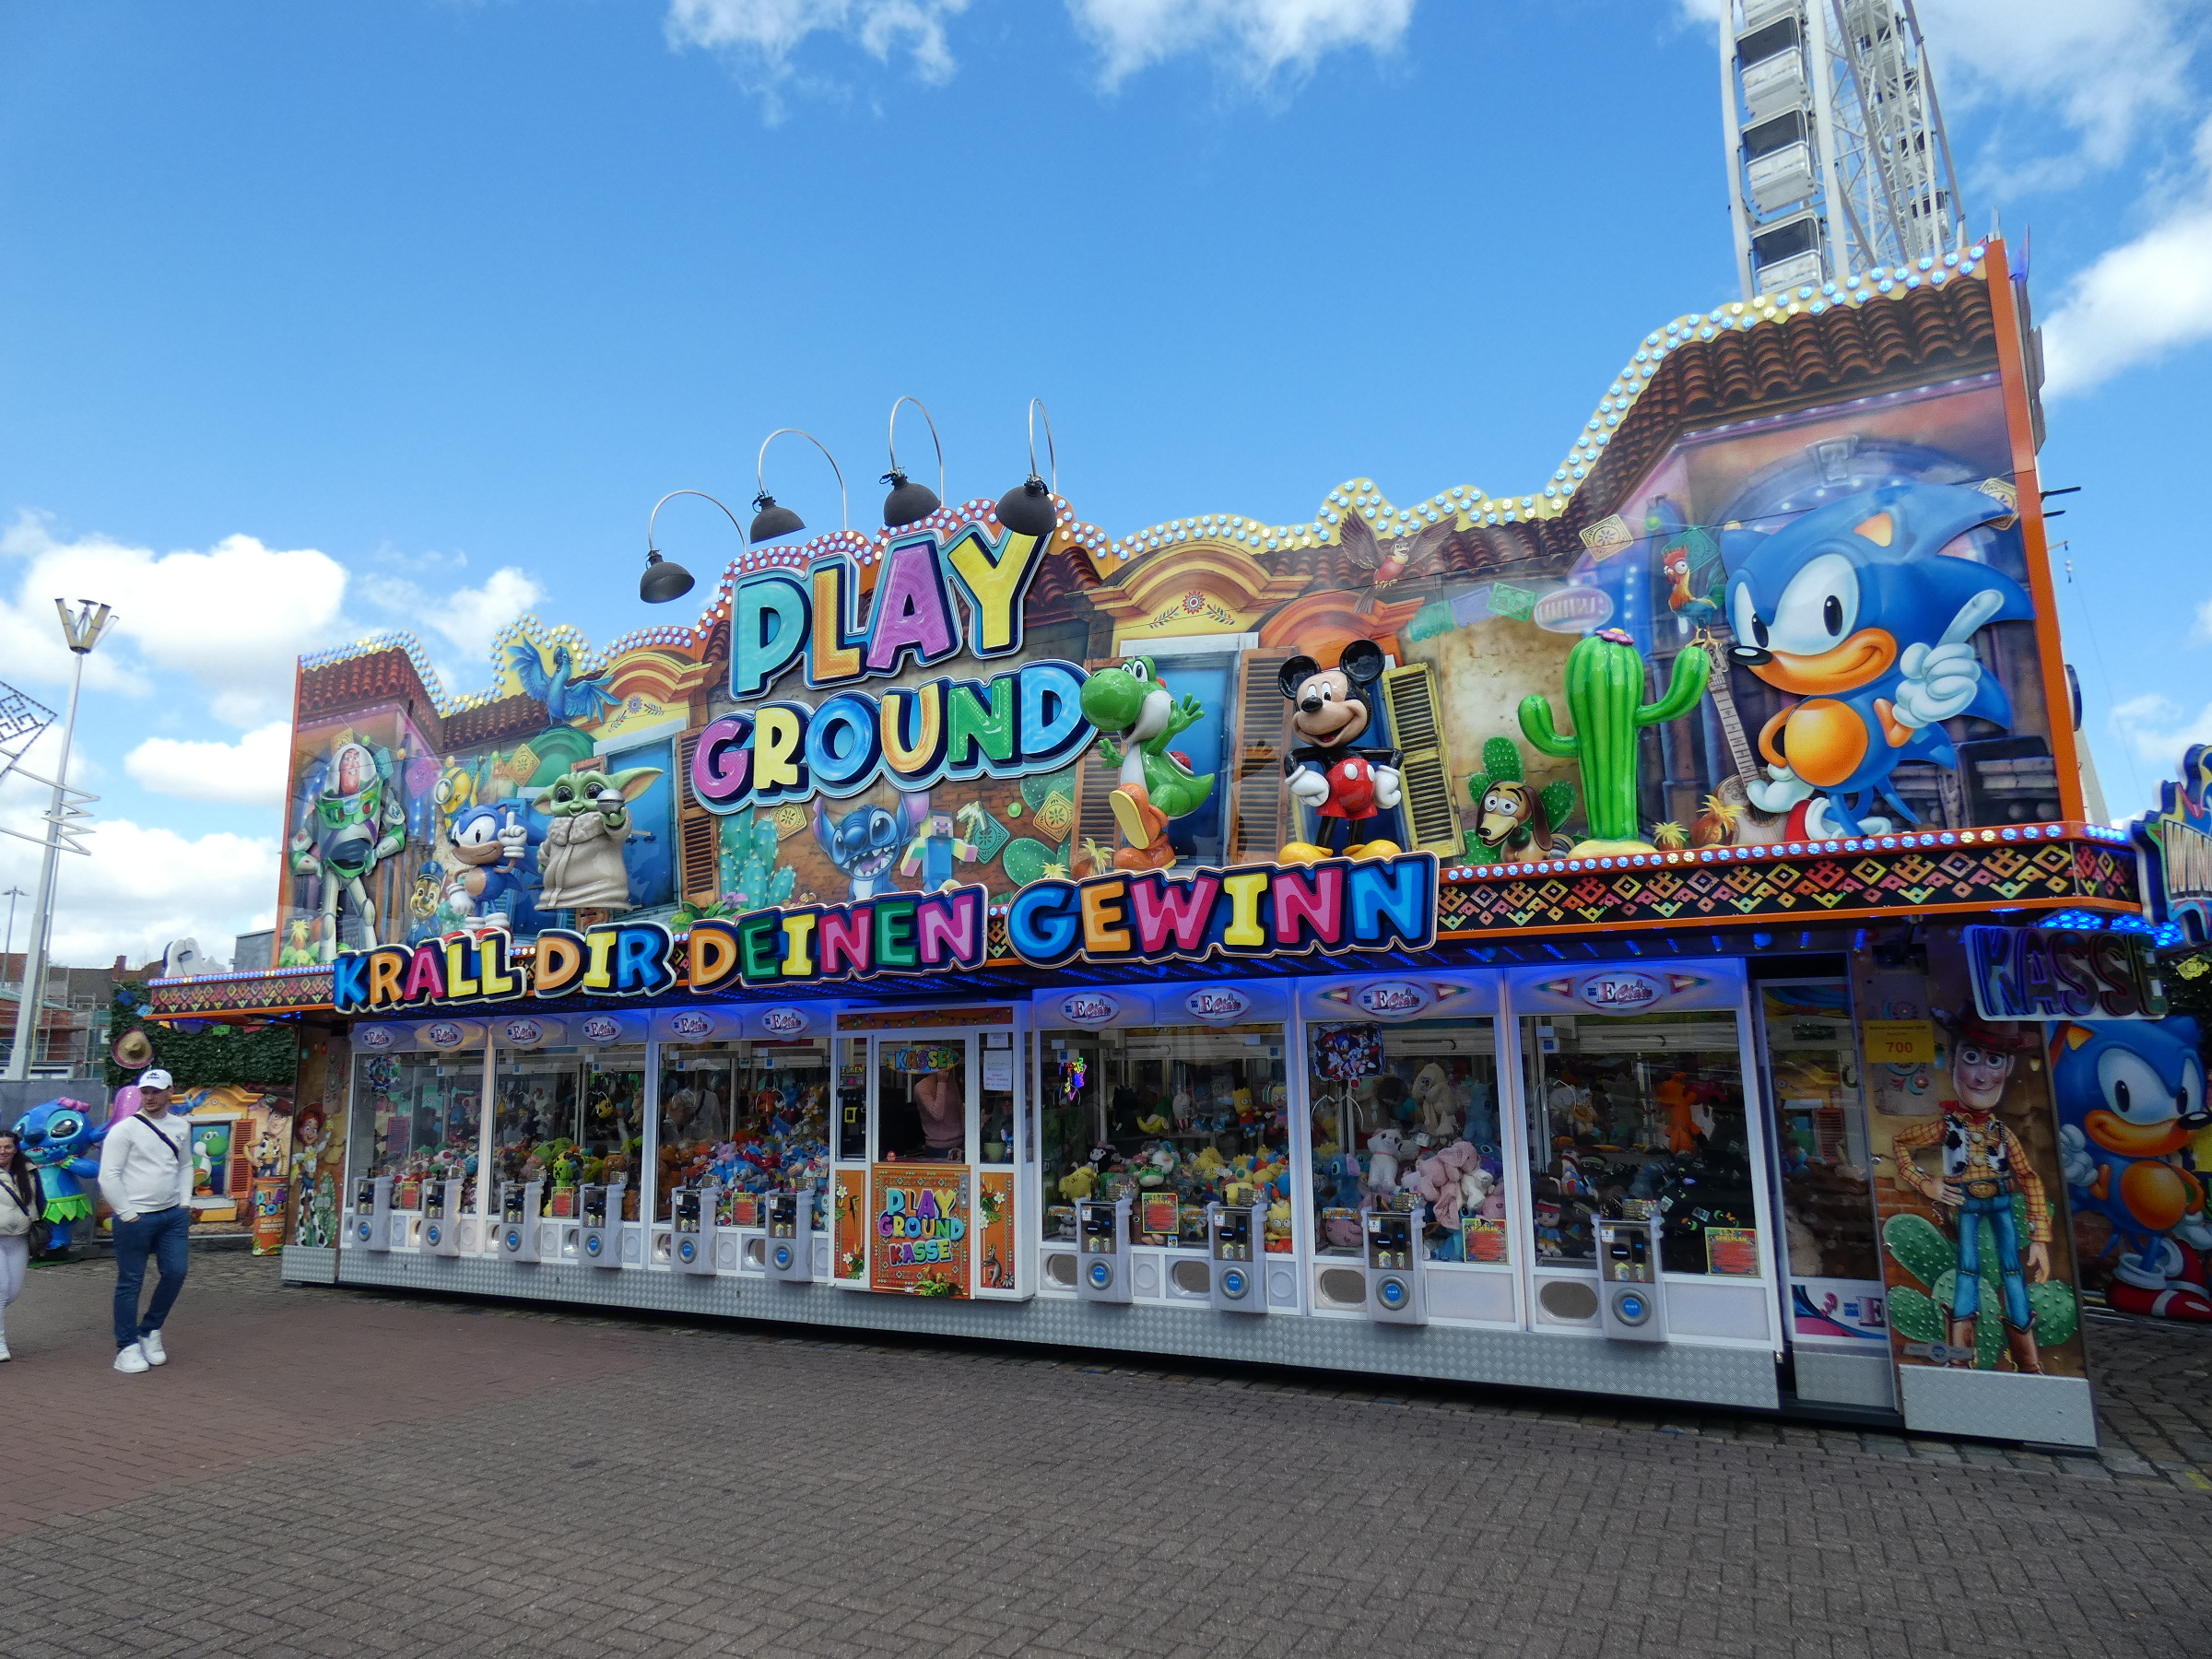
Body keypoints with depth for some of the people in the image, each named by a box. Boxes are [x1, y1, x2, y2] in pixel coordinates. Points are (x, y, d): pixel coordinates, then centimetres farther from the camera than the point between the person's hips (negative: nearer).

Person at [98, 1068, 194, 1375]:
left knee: (176, 1273, 2)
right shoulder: (125, 1129, -7)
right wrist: (127, 1214, -11)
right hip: (135, 1218, -4)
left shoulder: (181, 1127, 9)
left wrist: (185, 1202, 8)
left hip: (174, 1215, 4)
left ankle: (150, 1331, 23)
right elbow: (108, 1176, -9)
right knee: (130, 1282, 3)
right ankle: (127, 1347, 13)